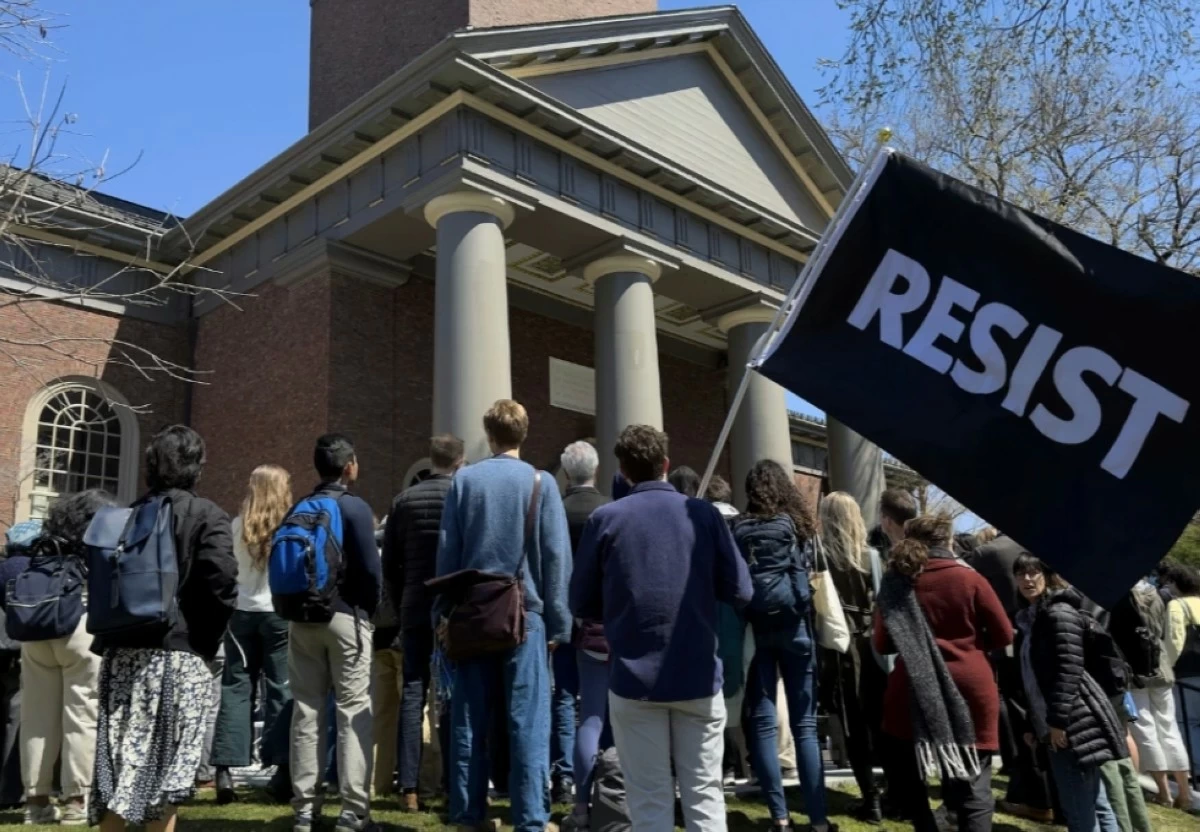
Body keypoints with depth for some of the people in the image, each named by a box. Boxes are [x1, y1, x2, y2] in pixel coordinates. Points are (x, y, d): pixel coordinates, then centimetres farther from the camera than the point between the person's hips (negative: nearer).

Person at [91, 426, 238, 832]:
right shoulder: (207, 516, -6)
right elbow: (221, 580, -18)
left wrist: (109, 637, 14)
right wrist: (209, 640, -5)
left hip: (122, 651, 5)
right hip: (178, 653, -4)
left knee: (118, 762, 11)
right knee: (166, 764, 5)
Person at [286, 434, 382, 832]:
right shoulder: (355, 507, -8)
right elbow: (369, 567, -12)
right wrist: (371, 608, 2)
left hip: (303, 617, 5)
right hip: (346, 615, -5)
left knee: (306, 712, 9)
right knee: (353, 712, -1)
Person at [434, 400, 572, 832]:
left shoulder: (463, 480, 3)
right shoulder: (541, 482, -2)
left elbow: (447, 552, 4)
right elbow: (556, 557, -4)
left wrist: (444, 612, 10)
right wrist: (558, 623, 1)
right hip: (525, 614, -2)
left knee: (469, 720, 10)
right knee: (527, 722, 1)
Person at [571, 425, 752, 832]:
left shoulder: (605, 519, -4)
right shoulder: (704, 514, -1)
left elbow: (582, 603, 1)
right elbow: (741, 591, 0)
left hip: (634, 679, -1)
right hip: (699, 677, 1)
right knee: (705, 794, 10)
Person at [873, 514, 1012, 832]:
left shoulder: (896, 583, 1)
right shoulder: (968, 578, -3)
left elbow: (882, 644, 6)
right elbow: (1004, 635, 2)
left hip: (914, 692, 1)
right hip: (970, 690, 0)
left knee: (904, 777, 19)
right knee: (973, 789, 6)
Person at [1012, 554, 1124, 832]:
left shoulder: (1060, 612, -10)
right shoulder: (1028, 619, 17)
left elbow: (1070, 669, -19)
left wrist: (1058, 721, -21)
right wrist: (1032, 725, 17)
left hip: (1074, 724, -10)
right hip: (1052, 725, 10)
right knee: (1094, 804, 14)